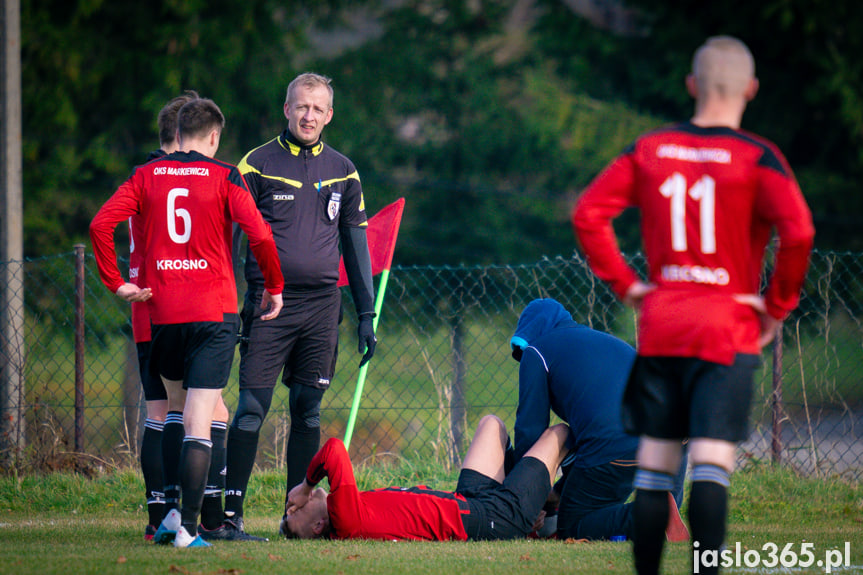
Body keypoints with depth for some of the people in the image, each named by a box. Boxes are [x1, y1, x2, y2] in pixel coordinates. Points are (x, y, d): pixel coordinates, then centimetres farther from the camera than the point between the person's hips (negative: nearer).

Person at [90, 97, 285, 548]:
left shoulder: (146, 177, 6)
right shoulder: (223, 178, -2)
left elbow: (100, 224, -5)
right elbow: (260, 235, -11)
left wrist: (115, 282, 3)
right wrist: (274, 287, 3)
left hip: (161, 309, 3)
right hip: (214, 309, -3)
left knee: (176, 407, 21)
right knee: (199, 422, -5)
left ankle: (175, 511, 15)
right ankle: (188, 527, -11)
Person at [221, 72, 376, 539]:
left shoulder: (343, 172, 13)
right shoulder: (258, 165, 2)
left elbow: (355, 244, 18)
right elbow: (230, 237, 3)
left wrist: (366, 315, 13)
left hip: (321, 306, 4)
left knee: (308, 410, 5)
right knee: (253, 407, -9)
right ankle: (228, 513, -8)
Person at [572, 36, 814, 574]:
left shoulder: (649, 149, 6)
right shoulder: (757, 157, -6)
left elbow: (589, 213, 3)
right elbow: (798, 231, -18)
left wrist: (626, 285, 8)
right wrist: (777, 307, -6)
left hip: (659, 327, 4)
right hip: (727, 328, -4)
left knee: (654, 466, 9)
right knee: (712, 464, -10)